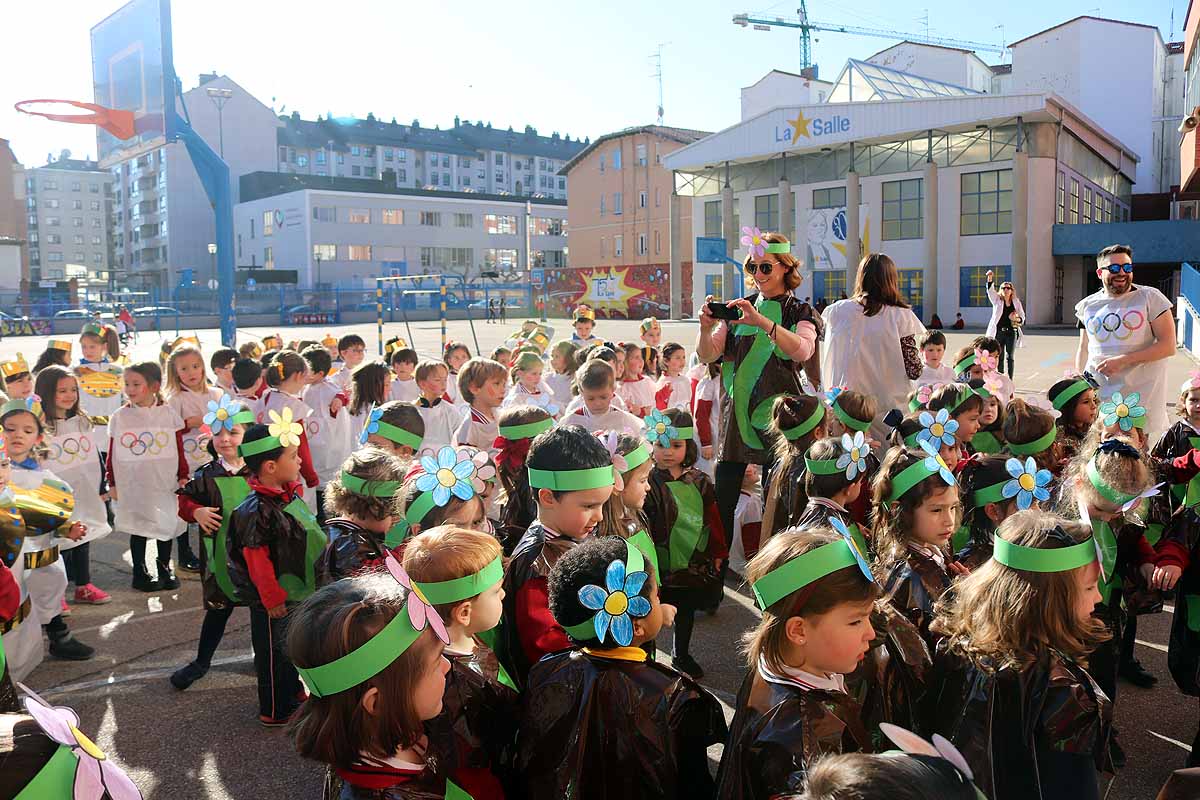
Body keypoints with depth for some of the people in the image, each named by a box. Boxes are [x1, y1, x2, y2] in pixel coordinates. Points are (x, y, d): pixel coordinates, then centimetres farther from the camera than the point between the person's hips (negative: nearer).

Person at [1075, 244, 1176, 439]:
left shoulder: (1150, 297, -1)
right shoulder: (1088, 305, 10)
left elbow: (1168, 346, -7)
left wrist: (1123, 360, -16)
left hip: (1142, 395, -3)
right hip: (1096, 395, 3)